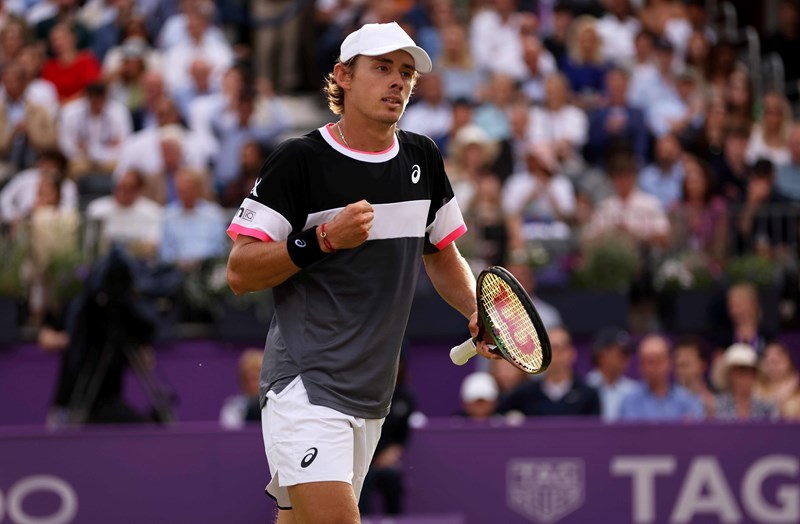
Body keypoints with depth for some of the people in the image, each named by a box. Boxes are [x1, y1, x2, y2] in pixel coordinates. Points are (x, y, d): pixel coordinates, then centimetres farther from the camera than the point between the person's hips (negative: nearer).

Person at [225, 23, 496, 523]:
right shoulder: (300, 160, -7)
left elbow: (443, 255, 24)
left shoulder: (423, 159, 12)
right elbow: (240, 271, -8)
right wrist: (324, 239, -18)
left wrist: (478, 312, 7)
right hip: (305, 384, -6)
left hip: (371, 397, 6)